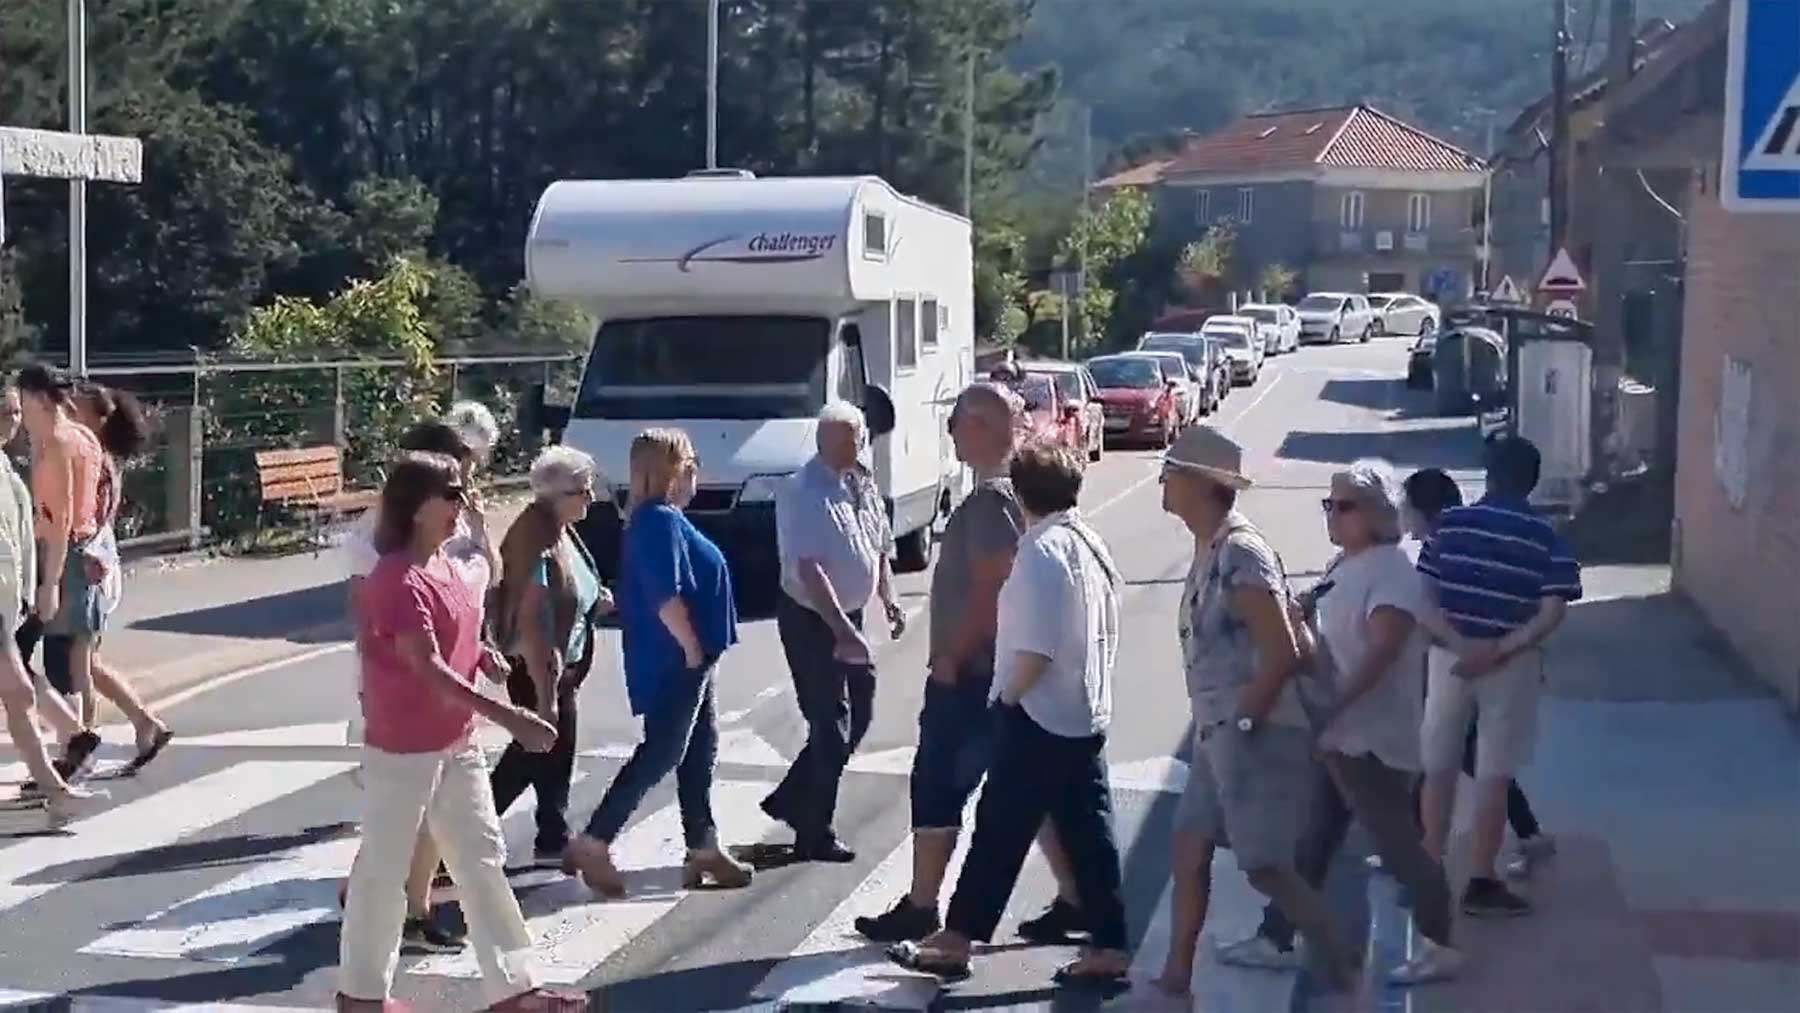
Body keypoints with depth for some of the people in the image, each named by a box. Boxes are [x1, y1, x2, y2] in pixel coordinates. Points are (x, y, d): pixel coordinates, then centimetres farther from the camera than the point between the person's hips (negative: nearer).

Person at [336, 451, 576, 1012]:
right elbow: (428, 669, -27)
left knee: (482, 860, 11)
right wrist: (508, 717, -30)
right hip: (404, 749, -9)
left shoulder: (443, 562, 7)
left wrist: (480, 654, 0)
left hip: (457, 740, 9)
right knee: (385, 868, 6)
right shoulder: (397, 580, -22)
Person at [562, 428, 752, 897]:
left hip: (685, 659, 10)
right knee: (661, 752, -7)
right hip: (676, 659, -10)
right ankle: (593, 844, -3)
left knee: (700, 749, 14)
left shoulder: (662, 519, 13)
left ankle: (703, 849, 21)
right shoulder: (660, 521, -19)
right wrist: (692, 648, -19)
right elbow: (665, 596, -26)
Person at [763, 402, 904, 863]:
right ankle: (814, 836, 9)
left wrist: (888, 599, 8)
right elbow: (810, 569, -27)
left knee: (858, 713, 14)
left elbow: (879, 547, 19)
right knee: (830, 725, -3)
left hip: (849, 617, 8)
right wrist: (843, 631, -30)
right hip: (812, 621, -8)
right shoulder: (805, 492, -20)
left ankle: (790, 800, 27)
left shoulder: (863, 485, 6)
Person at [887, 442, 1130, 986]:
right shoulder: (1093, 547, 10)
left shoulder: (1041, 552, -17)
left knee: (999, 831, 0)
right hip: (1087, 716, 8)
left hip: (1040, 718, -8)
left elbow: (1035, 649, -23)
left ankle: (956, 940, 9)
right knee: (1088, 833, 10)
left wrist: (1007, 695, -8)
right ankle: (1108, 947, 12)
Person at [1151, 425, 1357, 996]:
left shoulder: (1241, 554, -19)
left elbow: (1282, 655, -23)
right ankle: (1177, 973, 20)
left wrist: (1241, 722, -17)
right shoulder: (1209, 551, 11)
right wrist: (1213, 725, 14)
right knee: (1189, 849, 12)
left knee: (1266, 866, -5)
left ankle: (1342, 971, 6)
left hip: (1257, 735, -10)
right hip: (1219, 734, 10)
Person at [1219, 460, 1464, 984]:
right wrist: (1301, 625, -3)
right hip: (1338, 734, 9)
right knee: (1311, 842, 14)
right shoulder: (1343, 568, 13)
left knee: (1396, 843, -1)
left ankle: (1439, 946, 11)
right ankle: (1276, 939, 21)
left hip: (1371, 738, -9)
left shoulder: (1392, 572, -16)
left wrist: (1331, 708, -30)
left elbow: (1382, 651, -26)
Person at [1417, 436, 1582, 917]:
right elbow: (1552, 612, -13)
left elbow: (1424, 593, -3)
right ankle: (1482, 884, 9)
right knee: (1493, 774, 5)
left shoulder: (1450, 523, -2)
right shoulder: (1545, 537, -6)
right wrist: (1500, 650, -15)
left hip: (1449, 655, 2)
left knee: (1439, 766, 13)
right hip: (1511, 665, -2)